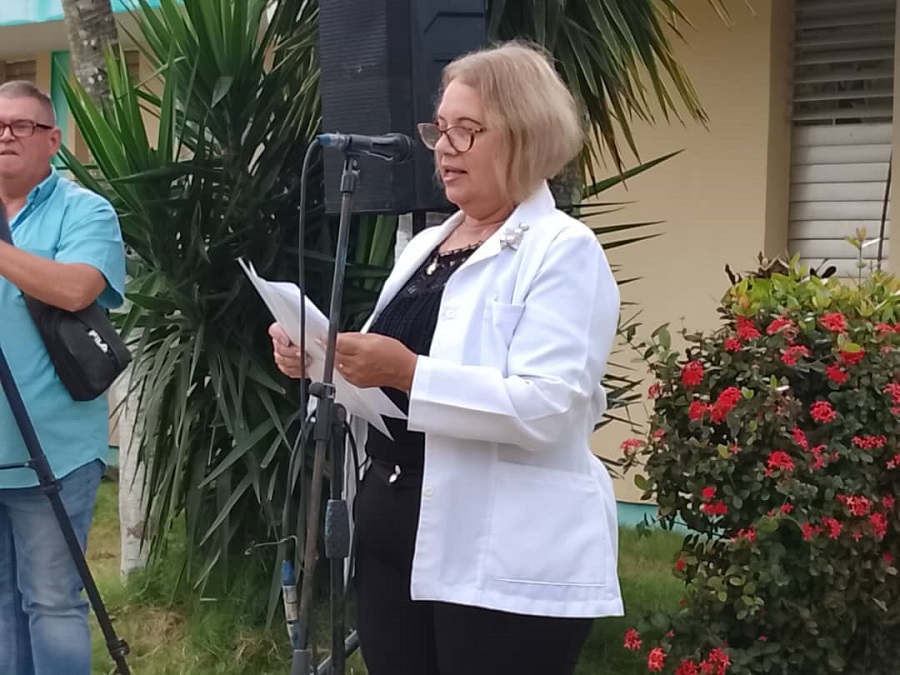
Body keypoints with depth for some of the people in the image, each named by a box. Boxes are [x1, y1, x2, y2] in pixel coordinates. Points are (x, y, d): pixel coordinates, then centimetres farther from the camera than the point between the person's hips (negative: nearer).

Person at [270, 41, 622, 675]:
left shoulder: (563, 250, -9)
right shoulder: (425, 245, 15)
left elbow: (547, 406, -22)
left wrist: (409, 373, -28)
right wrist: (320, 362, -1)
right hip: (392, 538, 7)